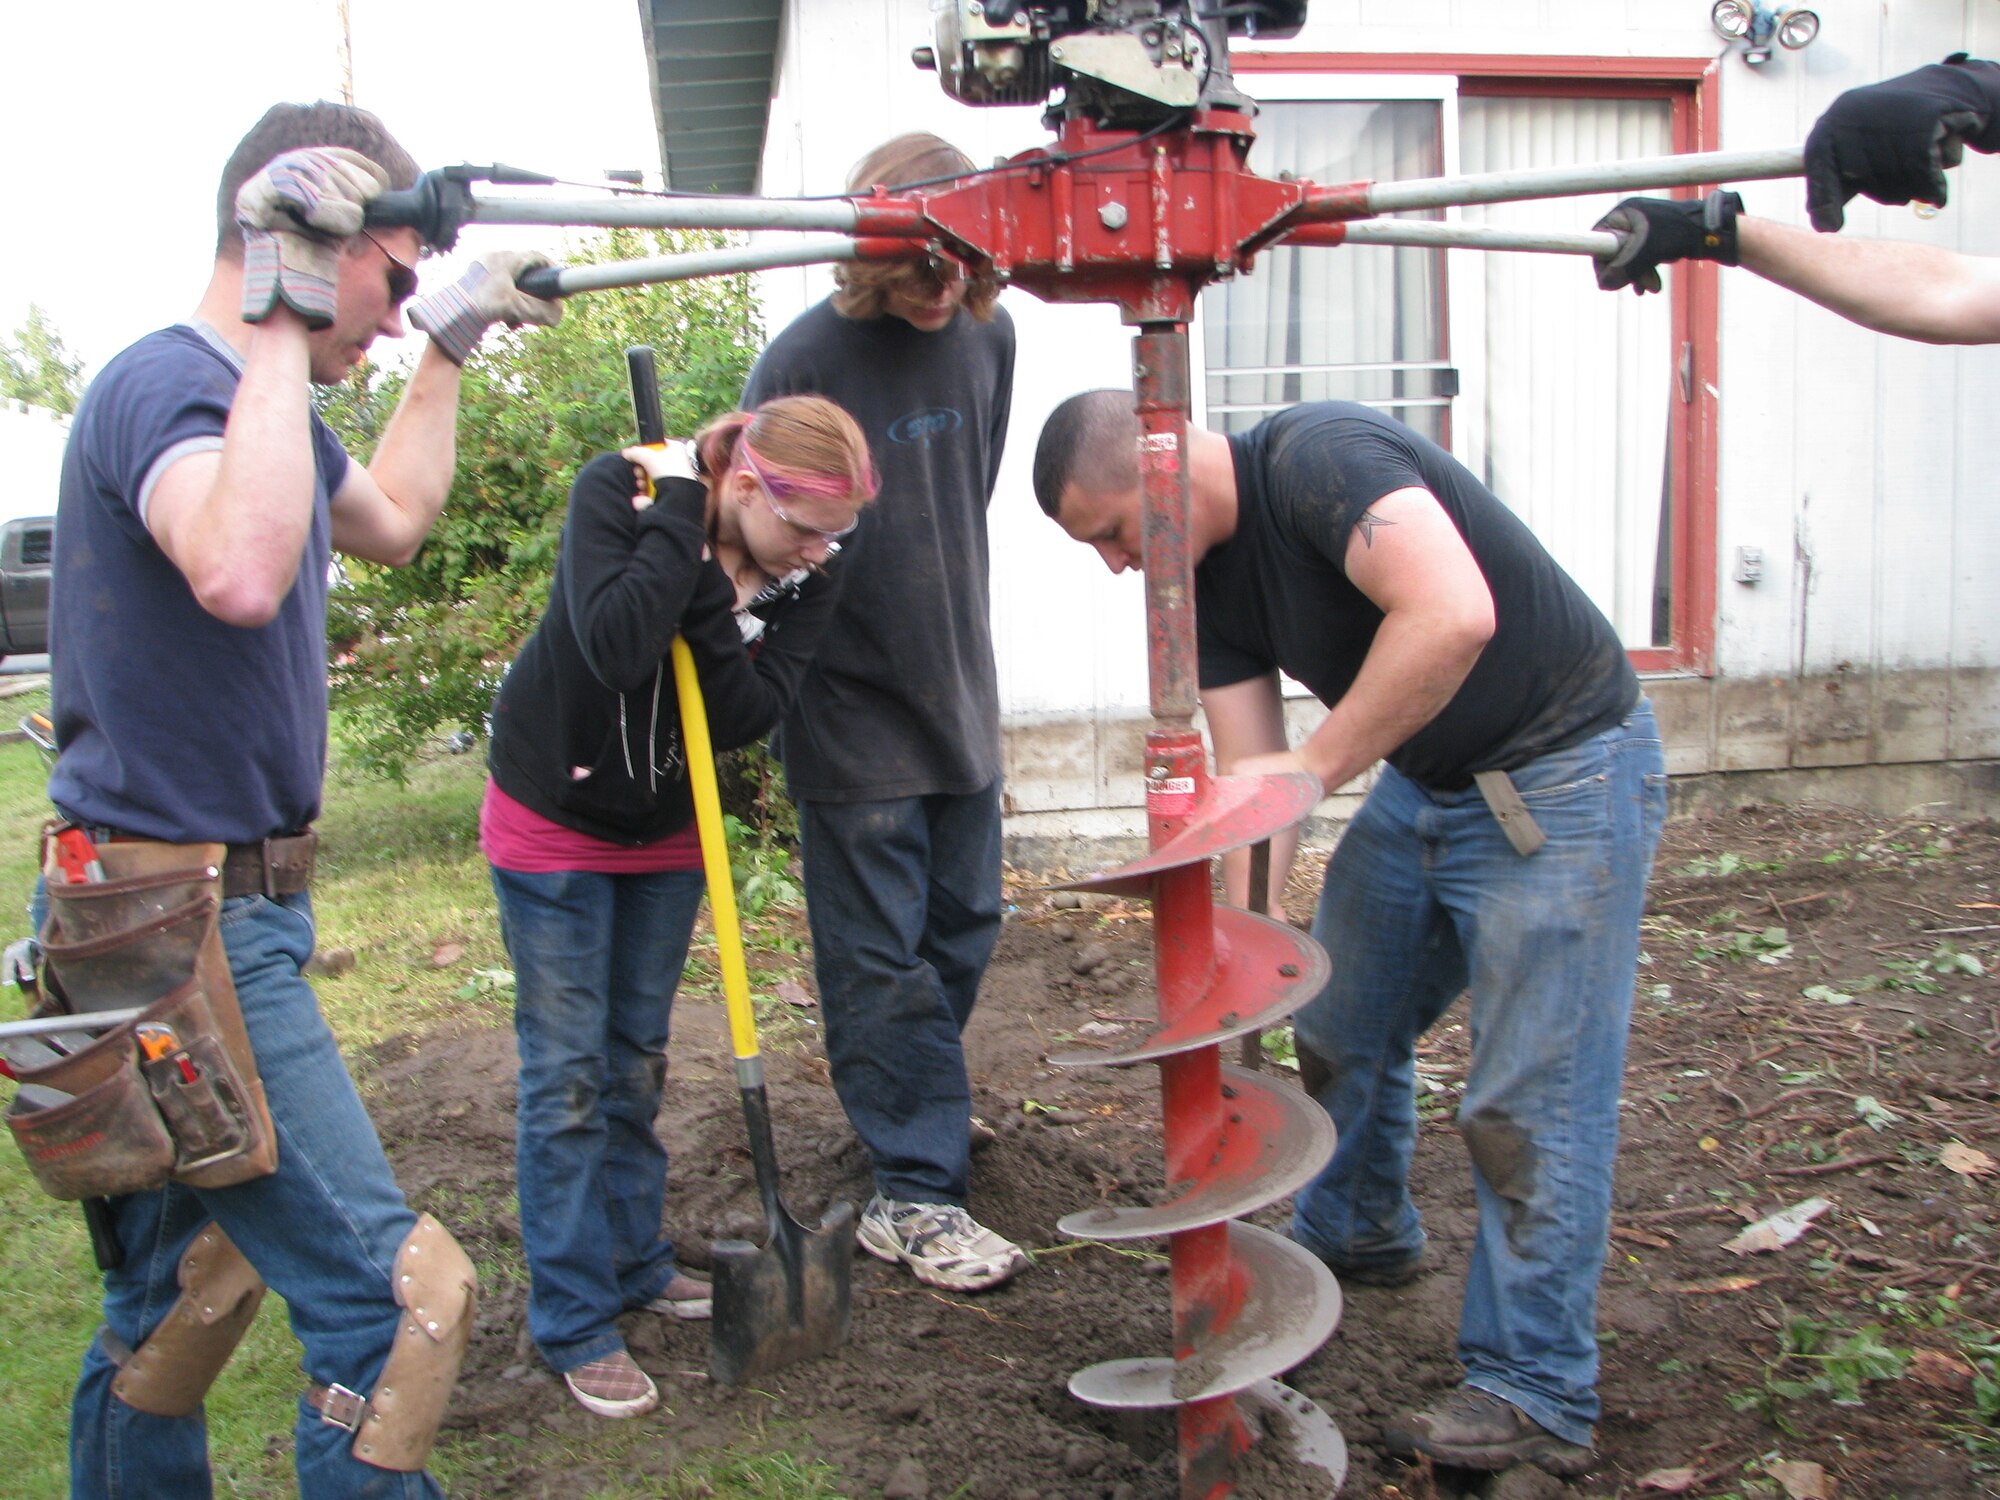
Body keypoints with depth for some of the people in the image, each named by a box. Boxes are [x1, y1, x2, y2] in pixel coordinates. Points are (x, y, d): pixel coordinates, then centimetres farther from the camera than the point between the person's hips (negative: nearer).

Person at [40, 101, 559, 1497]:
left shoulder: (253, 399, 13)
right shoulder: (163, 385, -17)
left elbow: (391, 521, 32)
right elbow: (241, 573, -39)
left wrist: (450, 344, 32)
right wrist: (278, 321, -30)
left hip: (213, 920, 11)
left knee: (190, 1289, 22)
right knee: (401, 1298, -10)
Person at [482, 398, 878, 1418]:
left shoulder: (809, 571, -12)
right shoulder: (616, 492, -24)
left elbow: (746, 715, -21)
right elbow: (616, 645, -39)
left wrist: (712, 601, -33)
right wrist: (681, 515, -33)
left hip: (667, 828, 5)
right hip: (553, 821, -4)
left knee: (637, 1059, 15)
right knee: (567, 1073, -1)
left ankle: (635, 1264, 31)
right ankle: (573, 1324, 8)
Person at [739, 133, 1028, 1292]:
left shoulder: (989, 338, 3)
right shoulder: (806, 361, -16)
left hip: (959, 688, 6)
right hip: (853, 708, -6)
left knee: (964, 924, 16)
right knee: (883, 958, 0)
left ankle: (915, 1102, 38)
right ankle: (914, 1194, 9)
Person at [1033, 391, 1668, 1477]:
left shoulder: (1318, 457, -25)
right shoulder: (1210, 575, 1)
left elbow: (1454, 615, -41)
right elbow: (1248, 781, -1)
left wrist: (1316, 764, -31)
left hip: (1561, 777, -9)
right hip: (1421, 781, 9)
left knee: (1530, 1095, -6)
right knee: (1342, 1020, 20)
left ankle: (1534, 1394, 8)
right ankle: (1356, 1236, 44)